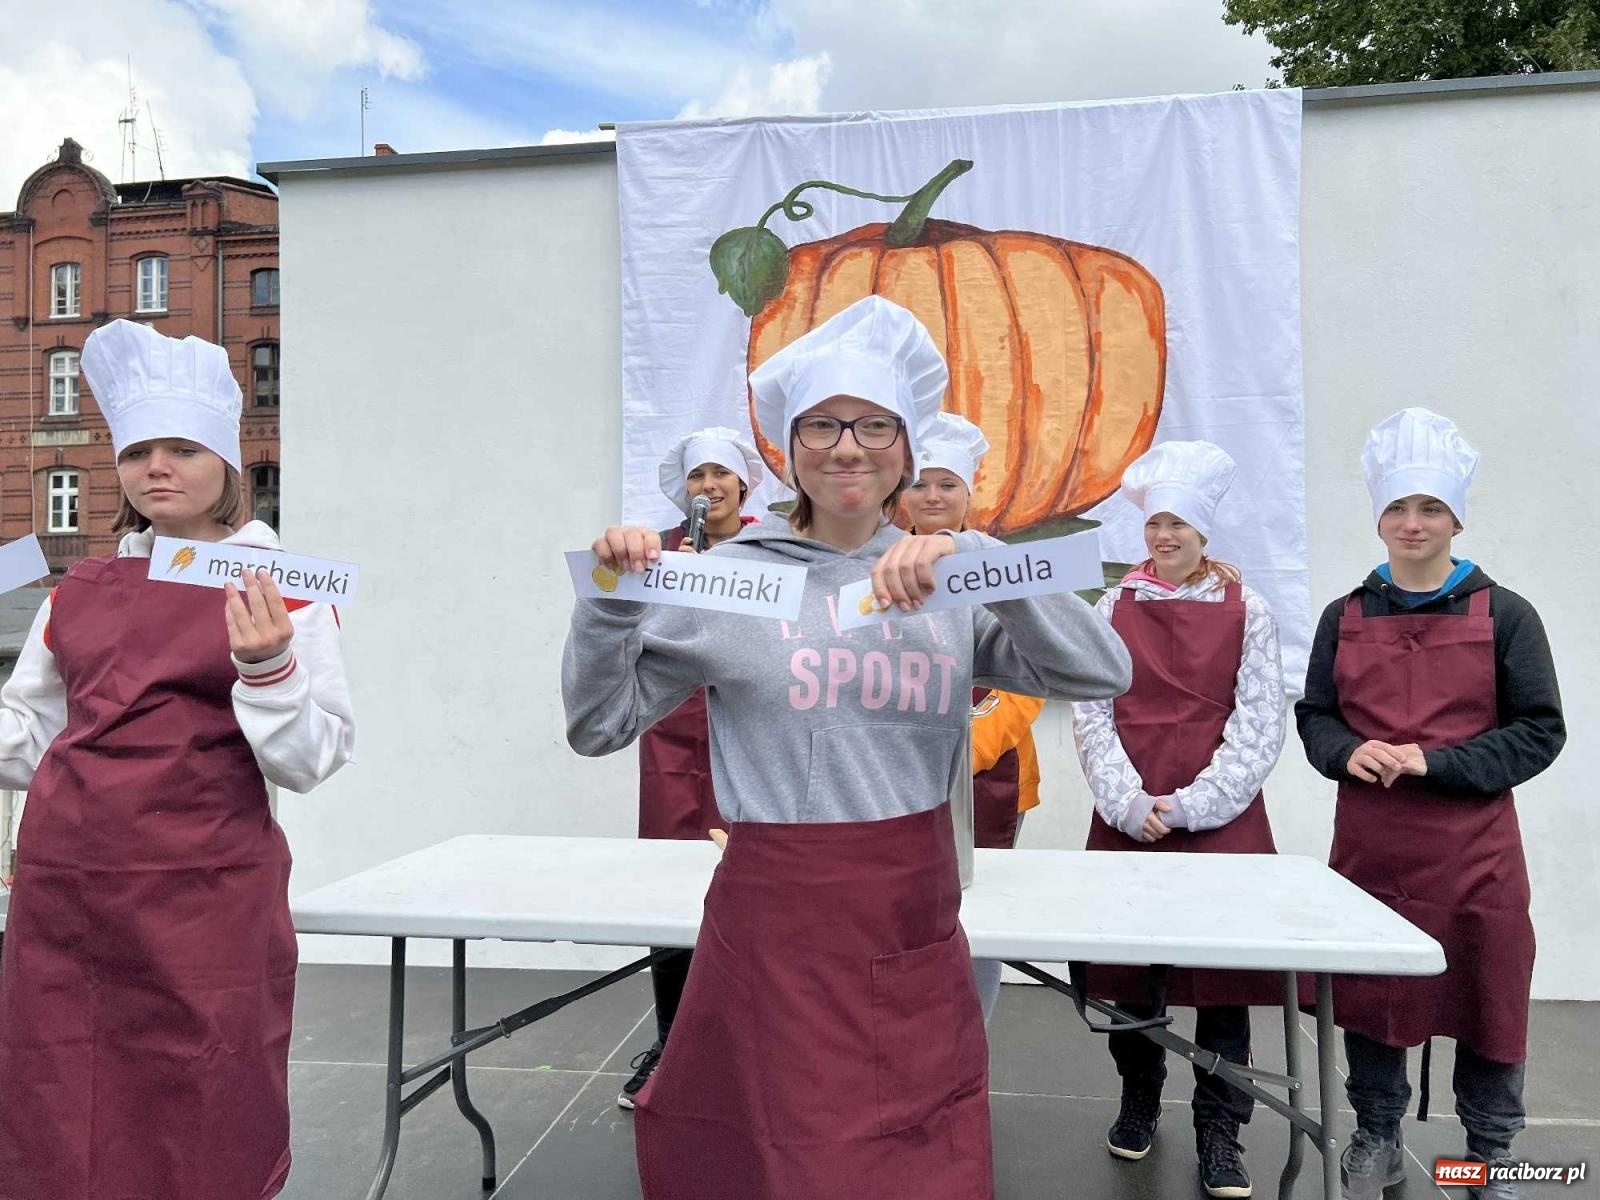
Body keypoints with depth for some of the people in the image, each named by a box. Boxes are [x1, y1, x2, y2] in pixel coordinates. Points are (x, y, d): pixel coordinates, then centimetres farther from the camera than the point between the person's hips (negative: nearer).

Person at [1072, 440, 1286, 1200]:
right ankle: (1138, 1099, 30)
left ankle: (1218, 1128, 18)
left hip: (1221, 817, -1)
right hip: (1127, 815, 2)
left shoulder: (1247, 611, 2)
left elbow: (1260, 727, -2)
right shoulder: (1114, 608, 5)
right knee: (1127, 960, 8)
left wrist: (1190, 804, -11)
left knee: (1226, 964, 1)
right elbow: (1091, 715, 1)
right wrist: (1130, 803, -10)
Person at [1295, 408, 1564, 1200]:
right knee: (1370, 990, 11)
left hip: (1474, 849, -2)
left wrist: (1434, 762, -17)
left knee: (1486, 995, 9)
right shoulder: (1346, 617, 4)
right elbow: (1313, 716, 8)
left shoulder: (1504, 615, -3)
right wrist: (1349, 753, -14)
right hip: (1369, 843, 2)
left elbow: (1540, 732, -5)